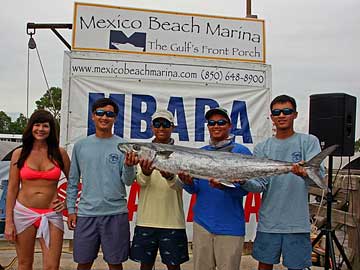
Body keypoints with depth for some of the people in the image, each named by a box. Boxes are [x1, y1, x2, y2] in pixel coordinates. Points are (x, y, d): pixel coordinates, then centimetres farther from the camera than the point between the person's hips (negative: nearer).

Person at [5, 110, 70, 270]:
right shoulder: (19, 154, 1)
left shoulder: (59, 153, 1)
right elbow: (12, 189, 1)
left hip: (52, 214, 0)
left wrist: (67, 202, 2)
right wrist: (8, 221, -1)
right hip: (24, 213, 0)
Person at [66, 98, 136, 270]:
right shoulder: (81, 145, 6)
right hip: (86, 212, 2)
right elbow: (73, 181, 11)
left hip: (116, 213, -1)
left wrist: (128, 165, -25)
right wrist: (71, 209, 7)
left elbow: (128, 182, -6)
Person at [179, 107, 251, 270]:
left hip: (230, 225, -4)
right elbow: (195, 189, 8)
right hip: (202, 221, 4)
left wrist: (225, 186, -27)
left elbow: (244, 189, -8)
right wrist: (188, 182, -14)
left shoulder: (241, 151, -2)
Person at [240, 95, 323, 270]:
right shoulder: (262, 148, 7)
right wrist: (244, 182, -22)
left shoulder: (309, 141, 1)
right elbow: (260, 185, -1)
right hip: (268, 221, 2)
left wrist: (304, 173, -35)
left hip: (297, 222, -2)